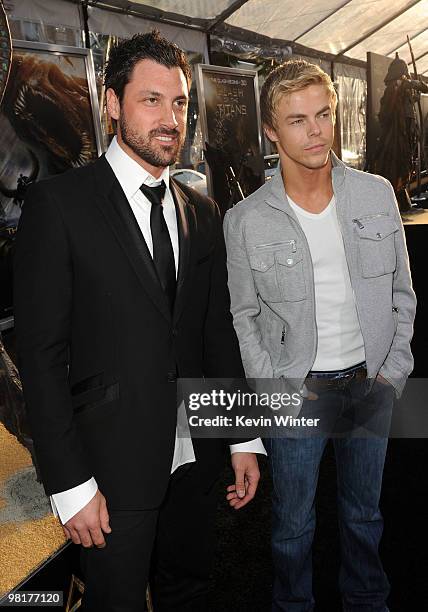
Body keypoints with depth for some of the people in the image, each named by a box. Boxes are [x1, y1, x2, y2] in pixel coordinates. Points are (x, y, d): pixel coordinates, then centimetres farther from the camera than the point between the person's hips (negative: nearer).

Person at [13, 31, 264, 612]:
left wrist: (245, 437, 8)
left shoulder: (203, 212, 6)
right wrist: (70, 484, -14)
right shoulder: (58, 203, -11)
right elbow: (41, 353, -13)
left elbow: (219, 329, 9)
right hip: (113, 463, -5)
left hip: (195, 455, 5)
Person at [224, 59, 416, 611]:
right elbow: (245, 317, -2)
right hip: (296, 390, -2)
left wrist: (394, 370, 0)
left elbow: (402, 291, 6)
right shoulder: (246, 220, -9)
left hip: (371, 384, 3)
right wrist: (277, 390, -9)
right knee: (293, 523, 14)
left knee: (364, 512, 22)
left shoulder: (377, 194, -2)